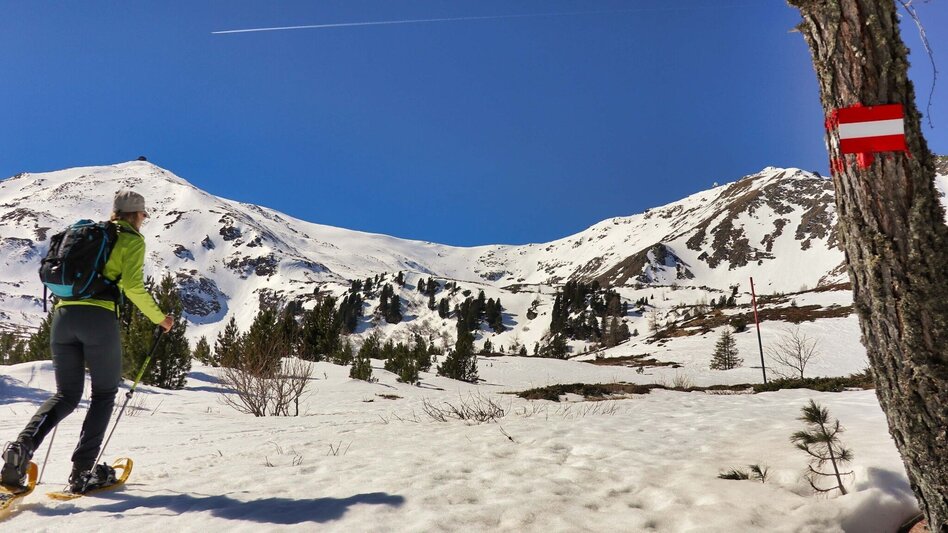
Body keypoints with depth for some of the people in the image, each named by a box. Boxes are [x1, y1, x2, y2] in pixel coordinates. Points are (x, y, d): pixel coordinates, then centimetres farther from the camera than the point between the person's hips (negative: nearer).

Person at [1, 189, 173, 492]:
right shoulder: (132, 240, 4)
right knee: (104, 393, 9)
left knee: (66, 395, 12)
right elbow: (132, 286, -9)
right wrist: (159, 318, 2)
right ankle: (81, 471, 4)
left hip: (63, 314, 6)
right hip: (99, 318, -5)